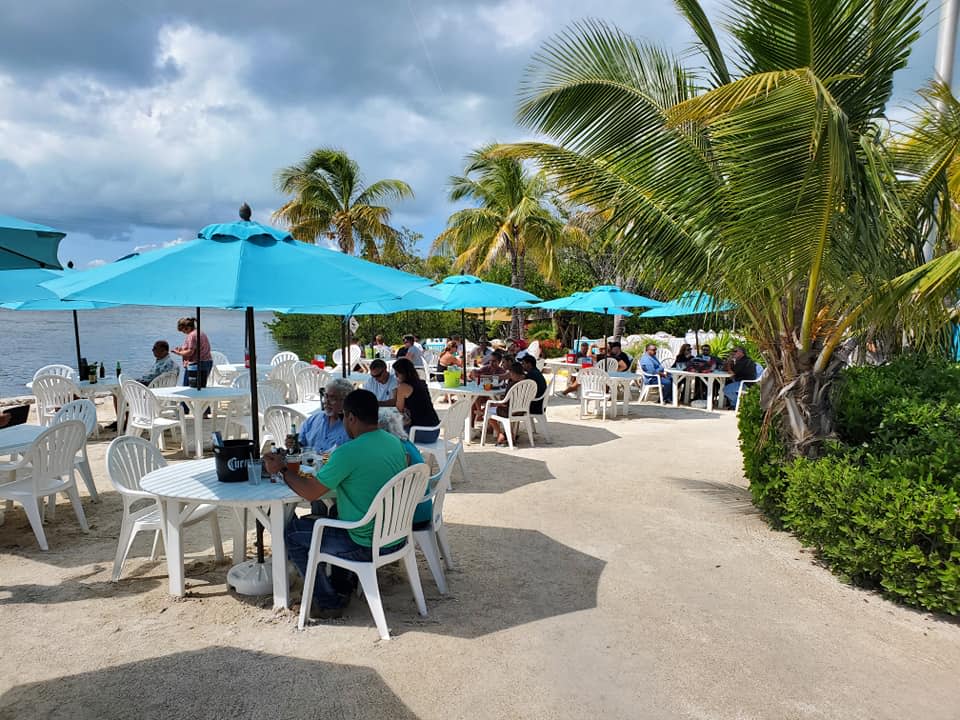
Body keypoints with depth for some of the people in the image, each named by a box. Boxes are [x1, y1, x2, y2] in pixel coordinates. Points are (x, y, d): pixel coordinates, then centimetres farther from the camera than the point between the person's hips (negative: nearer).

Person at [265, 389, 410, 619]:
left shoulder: (349, 452, -23)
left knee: (292, 533, 9)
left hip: (367, 546, -8)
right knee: (334, 515, 32)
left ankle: (328, 603, 15)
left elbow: (310, 492, -15)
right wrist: (333, 467, 22)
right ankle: (341, 586, 35)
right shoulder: (395, 442, 1)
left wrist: (282, 469, 1)